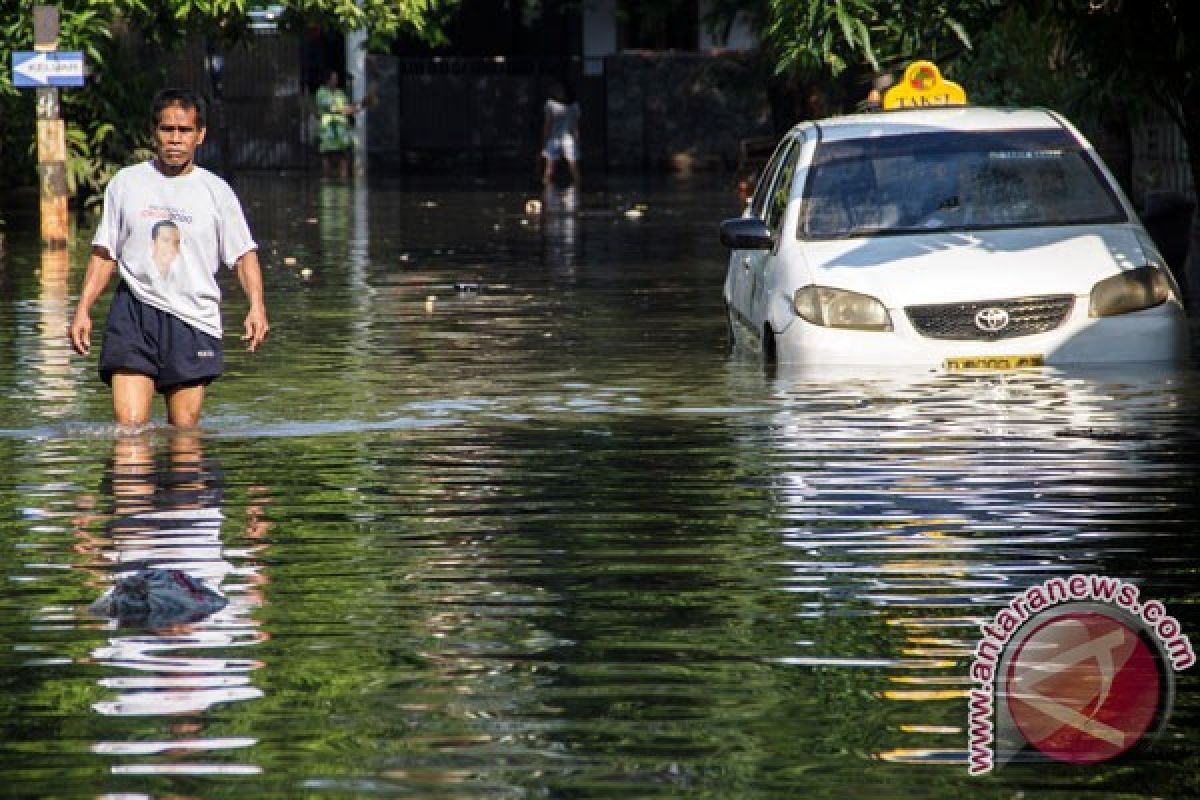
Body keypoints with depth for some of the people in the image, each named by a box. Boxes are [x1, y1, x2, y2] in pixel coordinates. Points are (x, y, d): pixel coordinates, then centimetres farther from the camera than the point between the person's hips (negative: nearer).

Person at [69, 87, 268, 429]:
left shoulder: (215, 190, 6)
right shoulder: (125, 183, 8)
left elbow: (244, 253, 5)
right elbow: (104, 253, 13)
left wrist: (256, 305, -11)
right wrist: (82, 309, 4)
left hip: (195, 320, 0)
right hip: (133, 313, 0)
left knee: (185, 430, 0)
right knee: (129, 425, -14)